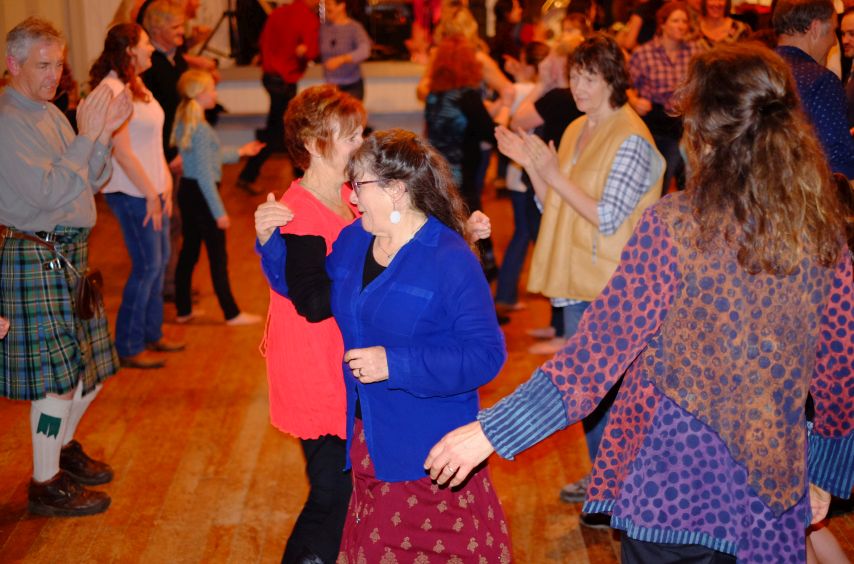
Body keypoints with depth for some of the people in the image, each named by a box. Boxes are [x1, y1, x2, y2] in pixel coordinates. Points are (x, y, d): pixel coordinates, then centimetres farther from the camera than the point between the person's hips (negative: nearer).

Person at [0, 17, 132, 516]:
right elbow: (48, 191, -23)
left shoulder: (51, 113, 13)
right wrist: (87, 135, -23)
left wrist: (105, 133, -4)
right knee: (57, 376, -4)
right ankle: (46, 484, 9)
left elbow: (93, 181, 12)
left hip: (72, 252, 9)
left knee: (91, 366, 17)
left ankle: (64, 446, 38)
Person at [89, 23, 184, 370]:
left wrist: (165, 186, 10)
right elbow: (122, 151, -20)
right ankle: (129, 348, 10)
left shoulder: (135, 85, 11)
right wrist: (151, 194, -17)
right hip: (132, 193, -9)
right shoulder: (112, 91, -18)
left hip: (153, 188, 9)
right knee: (147, 267, -3)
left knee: (160, 260, 15)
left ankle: (151, 334, 28)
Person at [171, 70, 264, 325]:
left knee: (189, 251, 15)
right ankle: (232, 314, 9)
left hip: (186, 190, 9)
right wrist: (219, 211, -19)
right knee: (218, 256, 0)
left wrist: (239, 152, 28)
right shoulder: (200, 128, -20)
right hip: (200, 193, -9)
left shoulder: (184, 122, 8)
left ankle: (183, 310, 22)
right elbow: (205, 173, -21)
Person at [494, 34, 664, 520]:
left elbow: (607, 217, -20)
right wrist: (531, 165, -3)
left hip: (612, 286, -8)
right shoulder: (576, 131, 10)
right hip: (577, 280, 8)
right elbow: (555, 206, 11)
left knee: (606, 387, 0)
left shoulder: (631, 141, -15)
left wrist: (555, 175, -20)